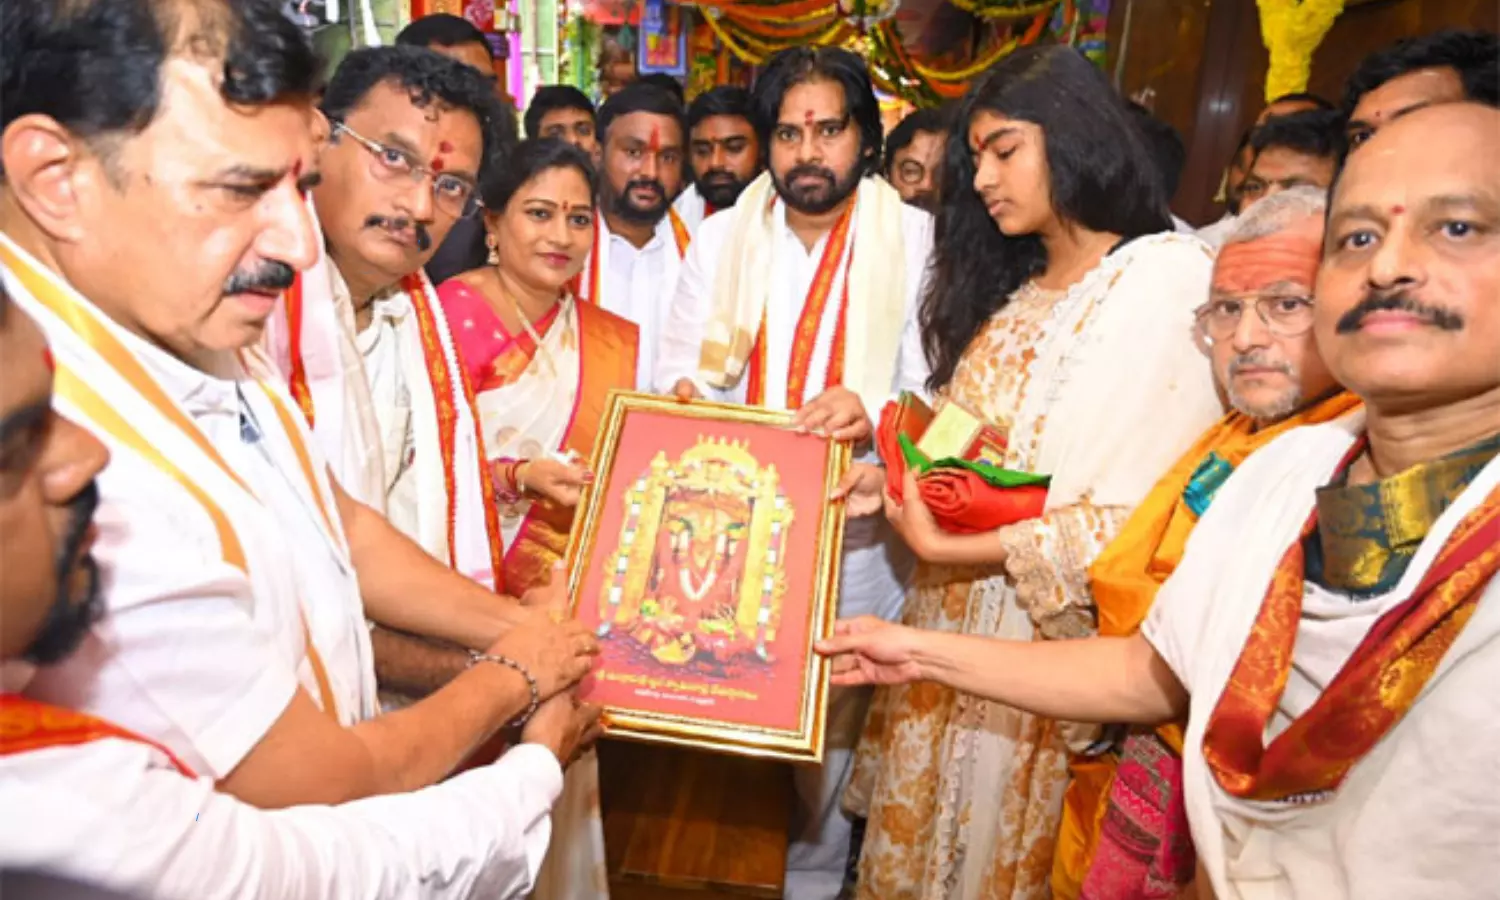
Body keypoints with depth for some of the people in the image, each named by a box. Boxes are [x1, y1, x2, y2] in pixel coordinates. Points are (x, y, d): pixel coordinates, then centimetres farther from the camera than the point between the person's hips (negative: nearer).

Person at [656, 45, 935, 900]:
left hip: (856, 532, -2)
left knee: (829, 724, 12)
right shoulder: (721, 236, 7)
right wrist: (687, 391, -22)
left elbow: (937, 392, -10)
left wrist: (875, 411, -31)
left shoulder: (917, 239, -2)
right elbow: (679, 363, 2)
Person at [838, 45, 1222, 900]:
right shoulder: (1014, 287, 11)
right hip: (955, 615, 7)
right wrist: (897, 479, -8)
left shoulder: (1168, 279, -14)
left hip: (1047, 636, -6)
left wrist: (949, 548, -20)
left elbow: (1140, 520, -22)